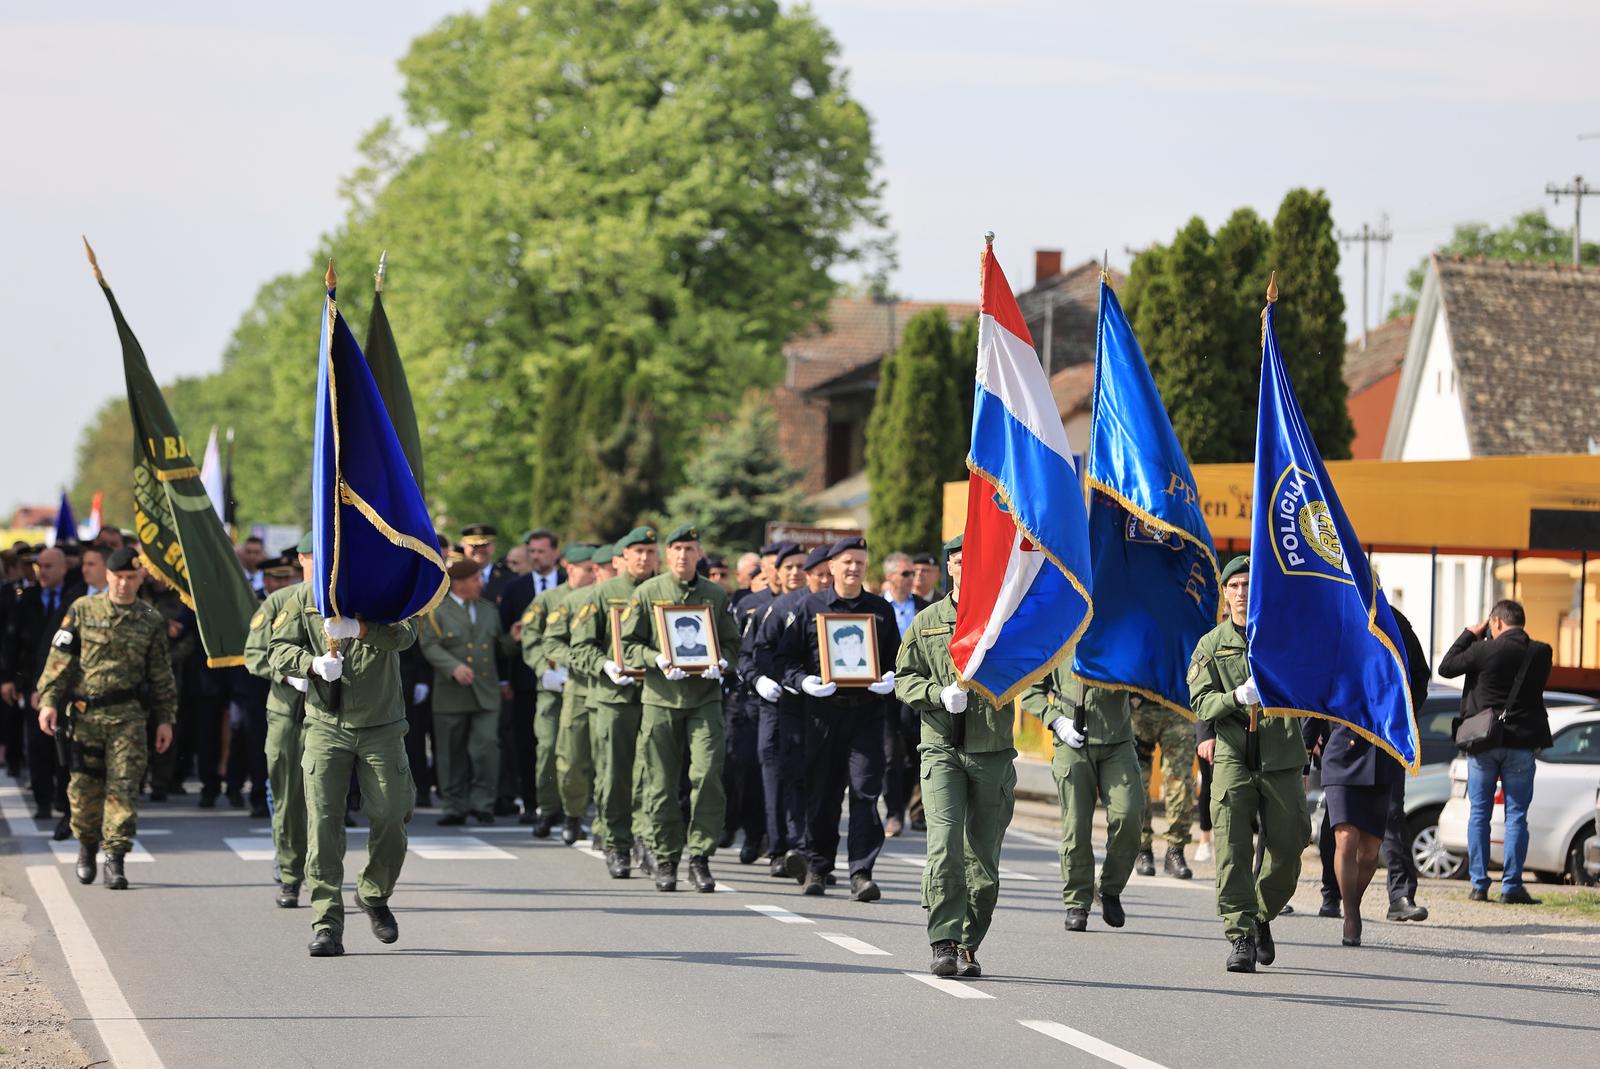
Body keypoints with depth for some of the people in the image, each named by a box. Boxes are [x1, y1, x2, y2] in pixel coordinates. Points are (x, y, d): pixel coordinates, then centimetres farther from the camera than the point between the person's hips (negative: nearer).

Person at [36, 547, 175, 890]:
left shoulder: (151, 621, 7)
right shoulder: (82, 611, 5)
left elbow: (161, 675, 11)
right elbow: (60, 659, 4)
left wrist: (165, 719, 8)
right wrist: (49, 701, -3)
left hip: (129, 716, 0)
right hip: (86, 713, 1)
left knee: (123, 787, -8)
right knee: (85, 786, 5)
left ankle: (115, 858, -7)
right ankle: (87, 846, 27)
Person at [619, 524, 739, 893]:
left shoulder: (716, 595, 9)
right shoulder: (647, 593, 4)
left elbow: (731, 641, 15)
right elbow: (628, 644, 4)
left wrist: (720, 662, -7)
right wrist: (659, 661, -13)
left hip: (705, 697, 0)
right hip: (661, 698, 0)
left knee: (707, 775, -13)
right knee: (662, 783, 2)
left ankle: (700, 857, -4)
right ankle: (666, 859, 13)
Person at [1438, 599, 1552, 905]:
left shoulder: (1485, 650, -11)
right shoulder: (1540, 653, -3)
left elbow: (1446, 667, 0)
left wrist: (1469, 635, 9)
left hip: (1483, 742, -1)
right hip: (1522, 742, 1)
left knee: (1479, 813, 7)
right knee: (1516, 815, 4)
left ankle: (1479, 884, 5)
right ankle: (1511, 886, -1)